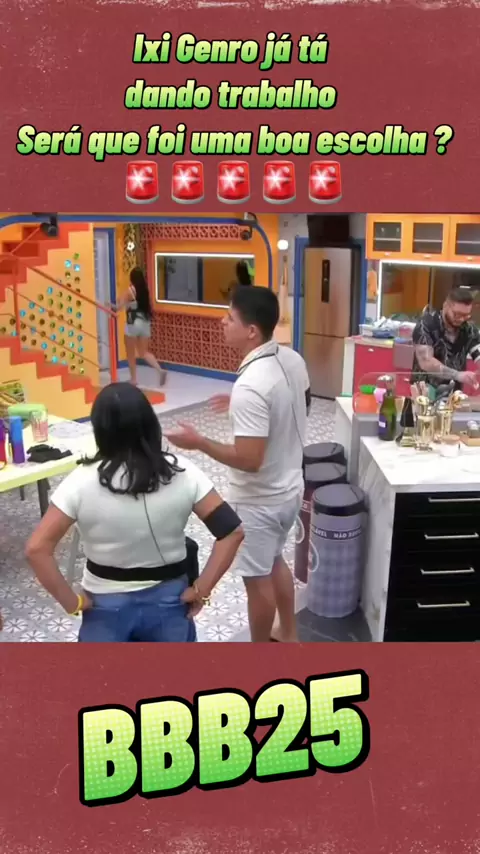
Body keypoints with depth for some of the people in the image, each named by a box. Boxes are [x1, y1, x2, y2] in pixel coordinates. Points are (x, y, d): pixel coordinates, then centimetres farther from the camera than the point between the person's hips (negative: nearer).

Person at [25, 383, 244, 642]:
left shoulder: (83, 481, -17)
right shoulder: (182, 473, -14)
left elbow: (37, 548, -20)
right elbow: (232, 531, -15)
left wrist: (72, 602, -10)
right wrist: (201, 590, -9)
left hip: (105, 606, -1)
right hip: (168, 601, 1)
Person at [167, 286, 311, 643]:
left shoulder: (250, 386, -31)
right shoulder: (293, 360, -4)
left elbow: (249, 460, -31)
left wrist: (199, 443, -19)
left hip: (259, 501, -9)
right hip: (290, 488, 9)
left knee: (258, 579, 12)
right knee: (275, 561, 28)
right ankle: (289, 636, 47)